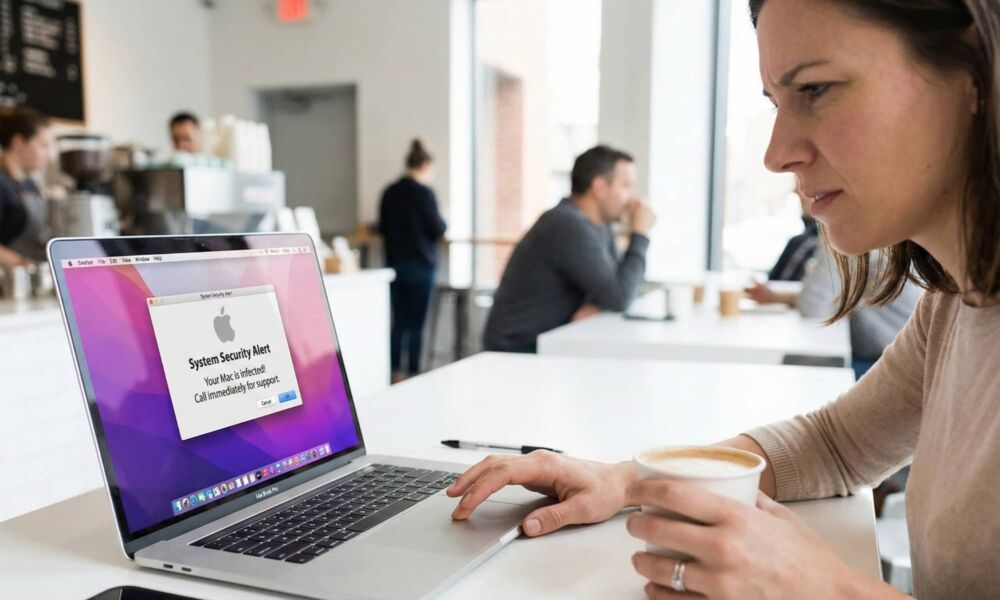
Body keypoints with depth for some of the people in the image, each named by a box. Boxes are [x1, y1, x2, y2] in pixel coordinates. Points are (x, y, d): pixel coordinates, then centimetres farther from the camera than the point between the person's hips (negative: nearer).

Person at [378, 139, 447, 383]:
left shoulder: (389, 192, 6)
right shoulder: (424, 192, -12)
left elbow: (383, 228, 13)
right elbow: (438, 229, -10)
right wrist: (443, 223, 11)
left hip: (394, 265, 6)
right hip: (420, 266, -6)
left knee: (399, 322, 11)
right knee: (416, 324, 1)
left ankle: (396, 374, 13)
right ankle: (413, 374, 5)